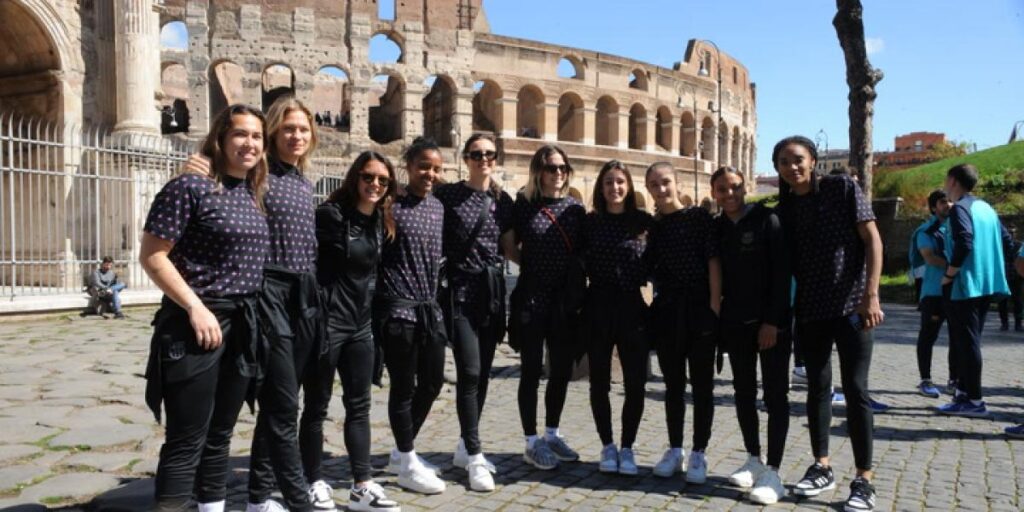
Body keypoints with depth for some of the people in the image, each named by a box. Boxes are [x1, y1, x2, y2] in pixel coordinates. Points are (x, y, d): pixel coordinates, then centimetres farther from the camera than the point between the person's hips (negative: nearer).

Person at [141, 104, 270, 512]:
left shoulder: (253, 196, 12)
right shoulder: (190, 186, -9)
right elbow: (151, 256, -13)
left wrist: (248, 317, 14)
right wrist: (196, 307, -19)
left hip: (242, 327, 7)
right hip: (195, 326, -7)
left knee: (220, 435, 16)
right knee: (187, 442, -3)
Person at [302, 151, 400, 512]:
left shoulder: (381, 222, 8)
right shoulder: (331, 214, -13)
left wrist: (373, 319, 16)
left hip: (361, 325, 7)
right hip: (327, 321, -7)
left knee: (359, 406, 10)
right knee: (317, 407, 5)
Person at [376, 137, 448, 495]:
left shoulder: (438, 207, 11)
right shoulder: (391, 206, -10)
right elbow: (373, 257, -10)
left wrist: (434, 298, 16)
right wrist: (388, 298, -12)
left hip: (430, 308, 8)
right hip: (398, 308, -7)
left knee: (432, 381, 13)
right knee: (404, 386, 2)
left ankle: (402, 452, 31)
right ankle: (408, 464, 16)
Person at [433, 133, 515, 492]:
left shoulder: (503, 200, 10)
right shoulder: (447, 195, -3)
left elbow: (509, 249, 14)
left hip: (492, 290, 5)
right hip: (460, 290, -5)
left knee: (484, 373, 9)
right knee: (469, 372, -10)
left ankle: (465, 448, 23)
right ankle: (475, 457, -2)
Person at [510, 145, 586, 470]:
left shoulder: (576, 209, 7)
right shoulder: (523, 206, -2)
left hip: (565, 301, 4)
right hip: (532, 299, -4)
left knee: (561, 371, 11)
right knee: (532, 371, 3)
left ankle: (552, 435, 27)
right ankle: (531, 442, 14)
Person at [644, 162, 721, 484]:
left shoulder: (700, 217, -1)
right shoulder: (653, 227, 10)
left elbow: (713, 261, -6)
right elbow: (649, 270, 11)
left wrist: (714, 305, -13)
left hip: (699, 308, -4)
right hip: (666, 311, 4)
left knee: (701, 385, 3)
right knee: (673, 384, 11)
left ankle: (698, 454, 13)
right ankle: (674, 450, 22)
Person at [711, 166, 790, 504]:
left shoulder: (766, 220, -6)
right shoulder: (716, 228, 7)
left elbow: (782, 273, -11)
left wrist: (772, 320, -17)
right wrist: (717, 315, 0)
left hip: (771, 320, -5)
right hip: (735, 322, 5)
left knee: (775, 394, -2)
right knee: (744, 392, 11)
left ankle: (773, 472, 1)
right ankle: (754, 460, 23)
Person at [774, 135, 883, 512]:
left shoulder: (842, 188, -3)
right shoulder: (784, 208, 8)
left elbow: (872, 240, -7)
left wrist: (871, 295, -15)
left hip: (851, 305, -4)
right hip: (810, 310, 4)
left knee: (855, 389, -4)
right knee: (817, 388, 11)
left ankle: (864, 480, 5)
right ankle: (821, 468, 23)